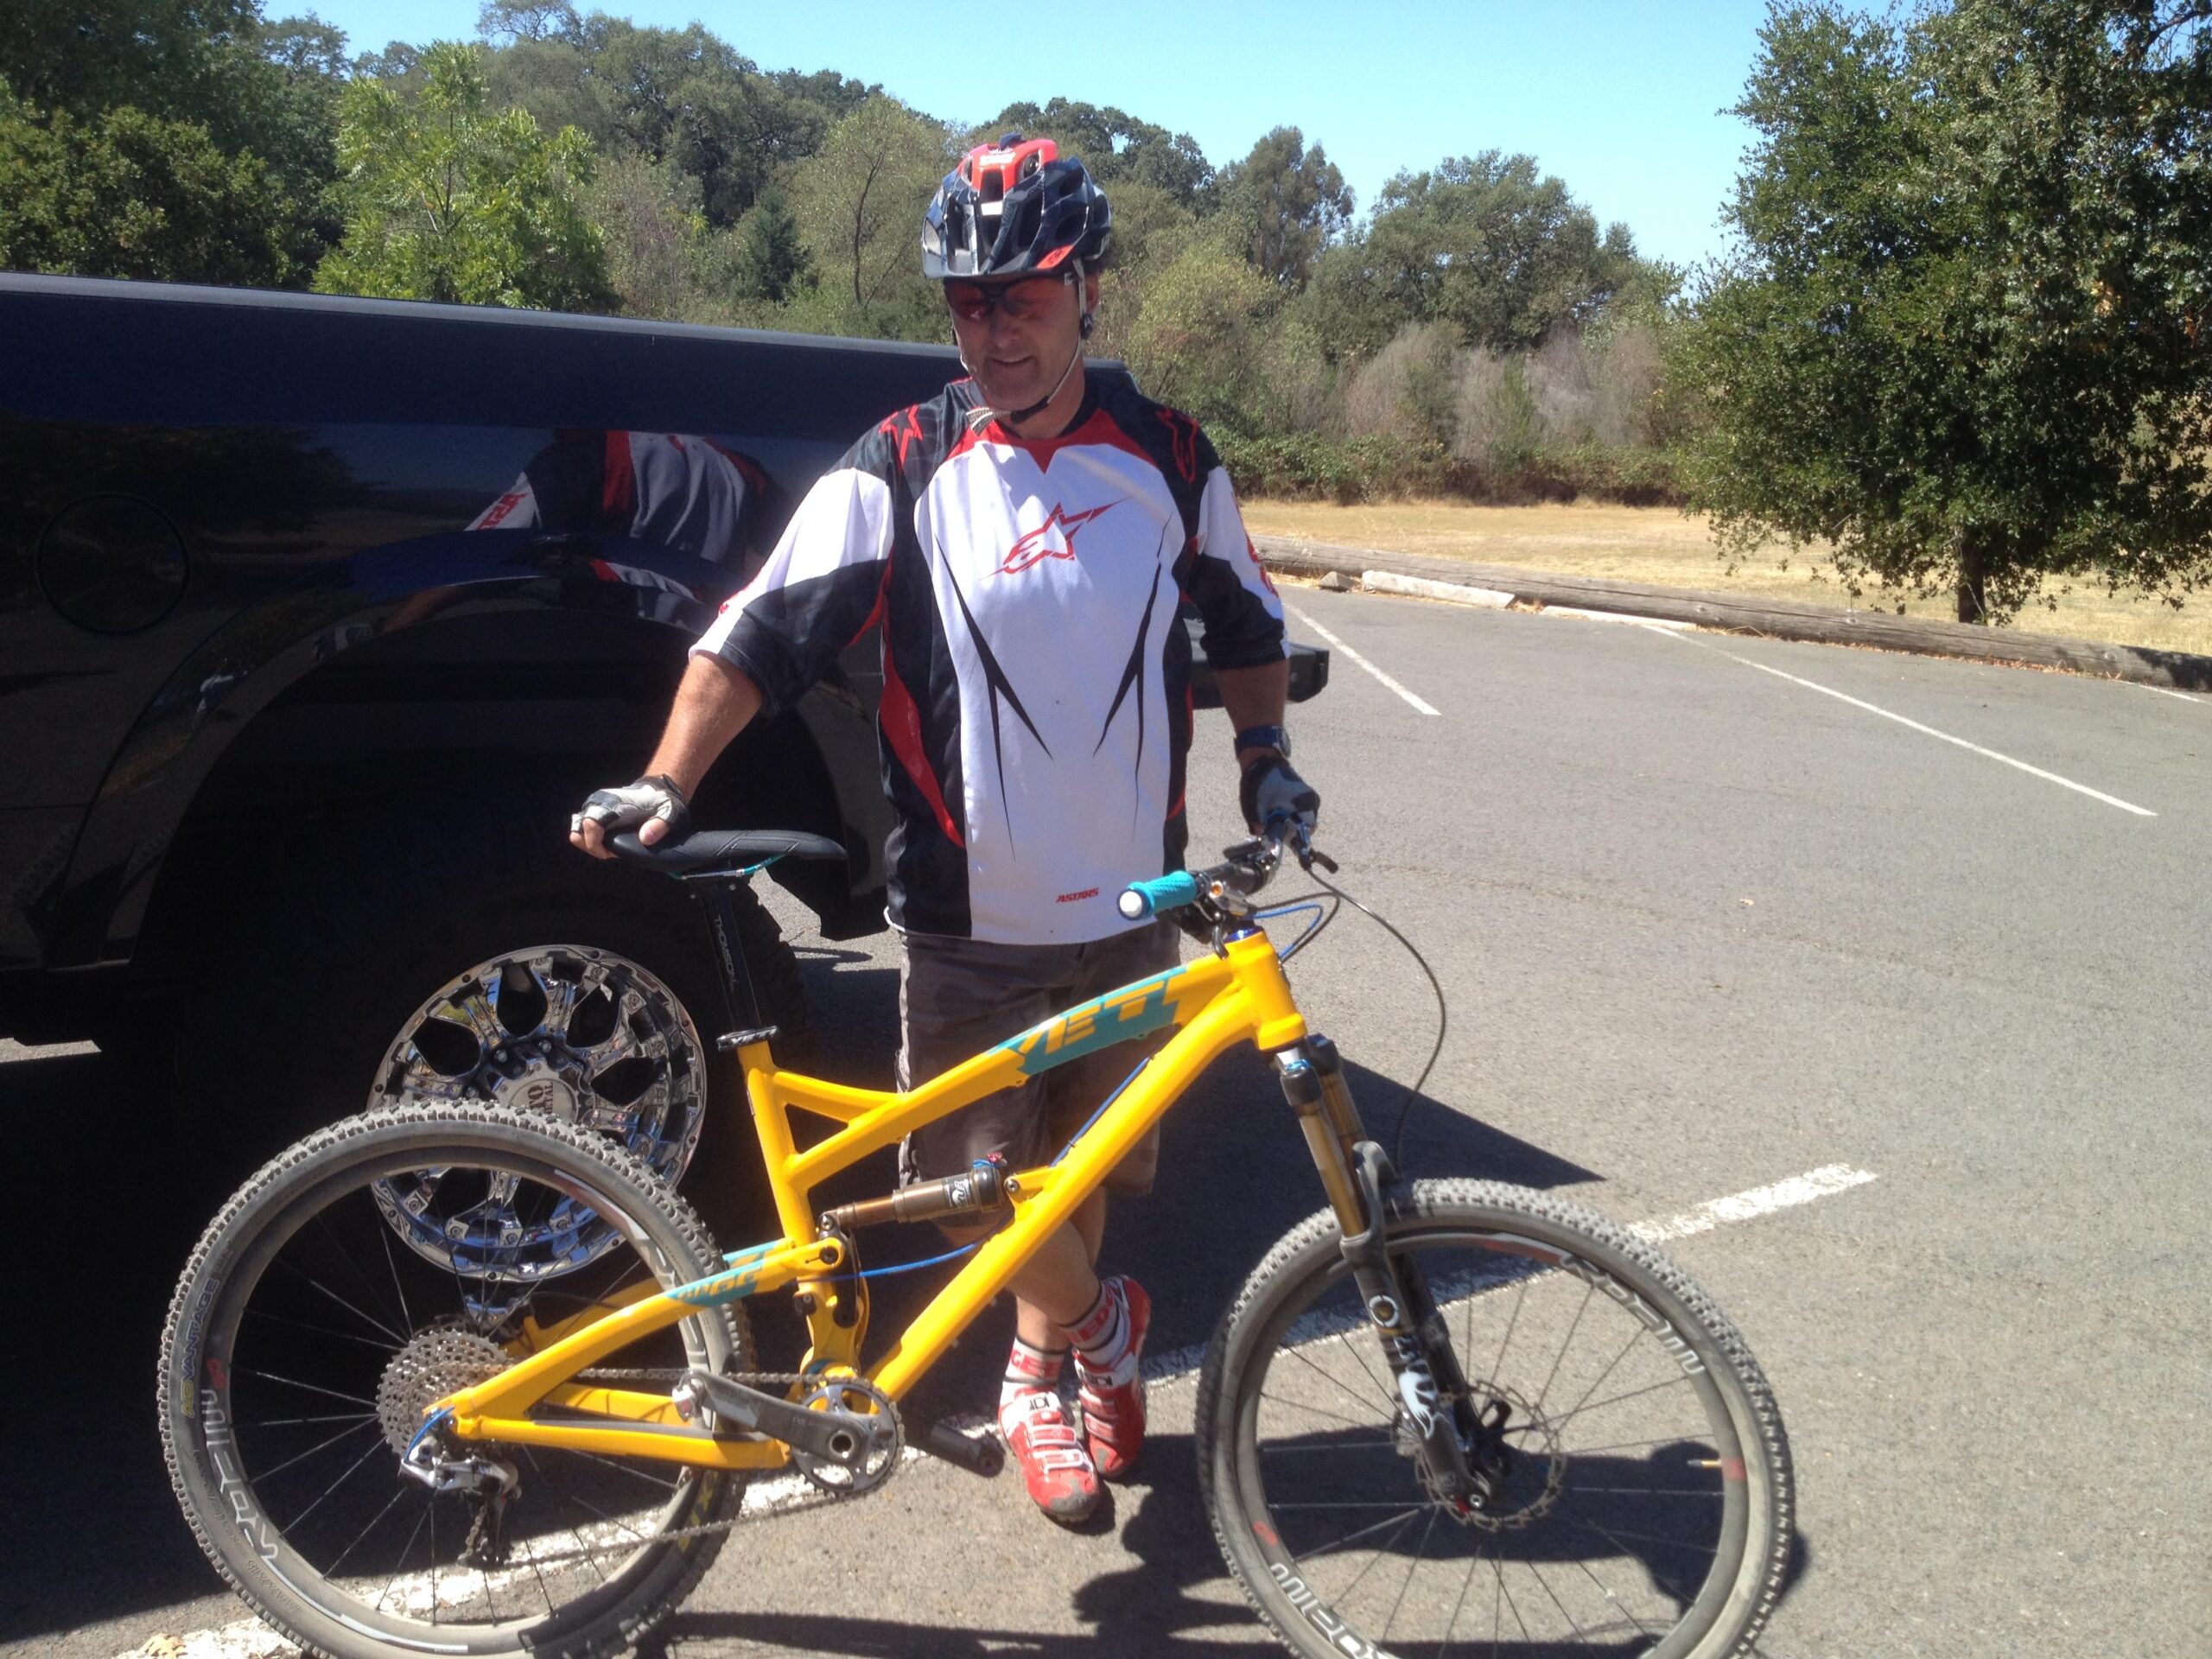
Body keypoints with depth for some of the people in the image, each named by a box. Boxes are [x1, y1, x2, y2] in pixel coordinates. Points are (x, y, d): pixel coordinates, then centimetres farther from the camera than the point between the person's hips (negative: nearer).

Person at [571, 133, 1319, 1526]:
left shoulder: (1167, 458, 2)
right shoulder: (900, 471, -7)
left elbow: (1244, 619, 16)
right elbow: (762, 630, -12)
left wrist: (1265, 756, 3)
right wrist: (667, 781, -24)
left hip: (1134, 903, 2)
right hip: (971, 914, -2)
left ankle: (1041, 1374, 41)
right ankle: (1102, 1325, 33)